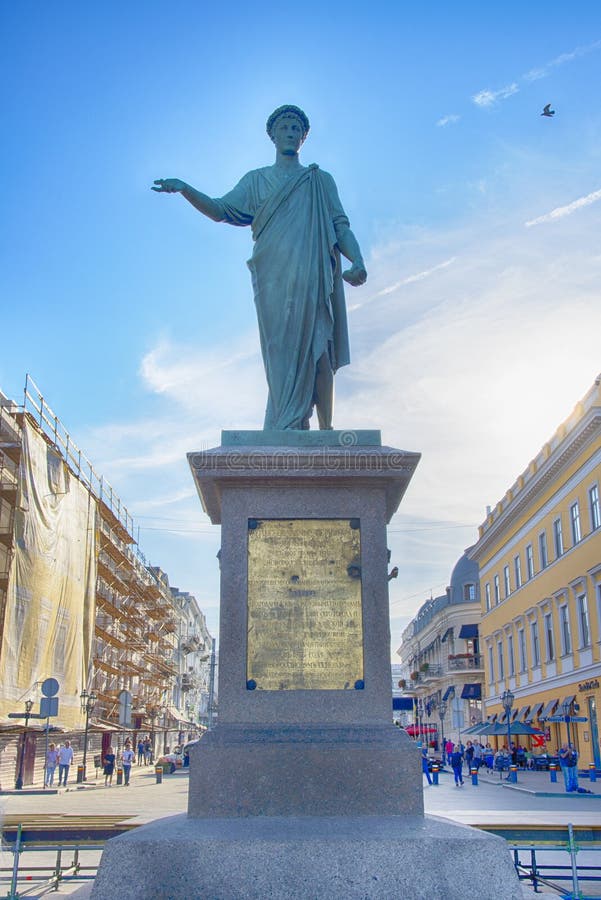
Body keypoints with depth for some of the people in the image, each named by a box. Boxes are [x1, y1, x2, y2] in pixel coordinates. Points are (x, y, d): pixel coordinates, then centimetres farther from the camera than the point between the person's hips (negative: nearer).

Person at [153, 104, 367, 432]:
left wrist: (357, 262, -6)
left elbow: (341, 226, 13)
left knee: (319, 349, -12)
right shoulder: (257, 180, 23)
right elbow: (222, 210, 11)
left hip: (315, 278, 0)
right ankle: (294, 430, -13)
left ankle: (326, 430, -14)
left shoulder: (322, 181, 22)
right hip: (274, 279, 0)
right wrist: (185, 189, -6)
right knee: (282, 352, -10)